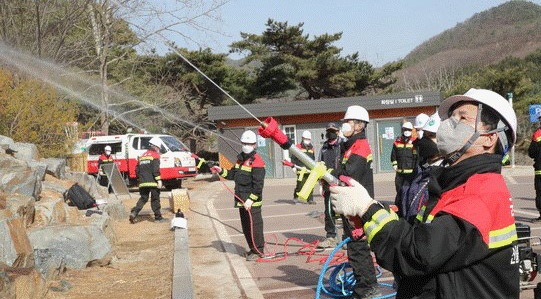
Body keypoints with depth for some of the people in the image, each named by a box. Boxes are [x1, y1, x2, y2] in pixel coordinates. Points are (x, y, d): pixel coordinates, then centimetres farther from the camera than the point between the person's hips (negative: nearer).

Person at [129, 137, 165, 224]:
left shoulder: (143, 155, 20)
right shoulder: (155, 155, -3)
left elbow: (137, 169, 20)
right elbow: (155, 169, -15)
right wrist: (159, 180, -15)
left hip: (143, 182, 6)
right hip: (152, 182, -6)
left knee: (143, 198, 12)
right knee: (155, 199, 2)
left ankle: (134, 213, -6)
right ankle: (158, 217, 7)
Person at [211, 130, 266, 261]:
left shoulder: (257, 162, -14)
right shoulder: (240, 159, 15)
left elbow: (258, 184, -19)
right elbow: (233, 174, 24)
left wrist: (251, 199, -24)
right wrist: (221, 171, 9)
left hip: (253, 202, -9)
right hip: (242, 200, 9)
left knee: (254, 225, -5)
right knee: (245, 226, 16)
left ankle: (258, 251, 4)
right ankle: (253, 249, 27)